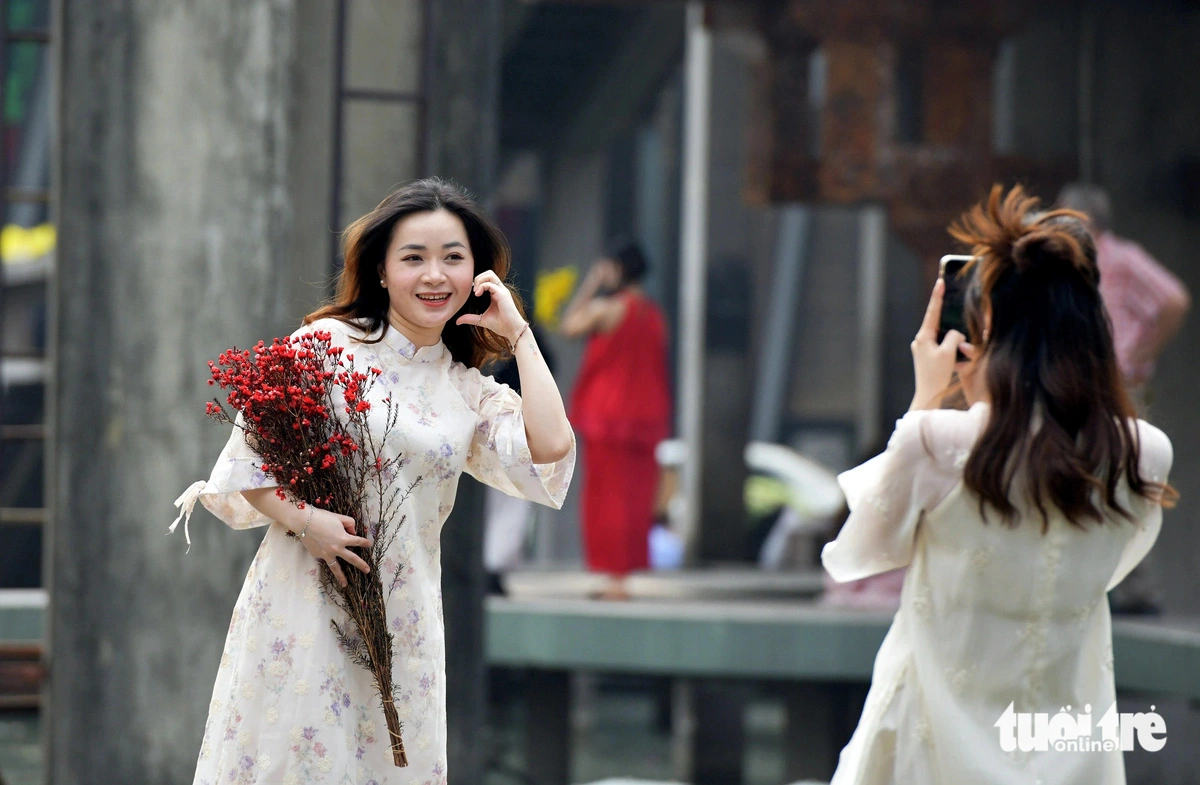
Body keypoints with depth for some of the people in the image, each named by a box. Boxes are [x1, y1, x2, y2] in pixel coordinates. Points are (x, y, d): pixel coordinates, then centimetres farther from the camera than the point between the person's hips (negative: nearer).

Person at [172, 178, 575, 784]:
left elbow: (550, 452, -7)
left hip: (404, 629, 4)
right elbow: (247, 460, -2)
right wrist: (300, 518, -20)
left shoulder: (473, 394, 11)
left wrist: (519, 335, 0)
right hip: (304, 609, -4)